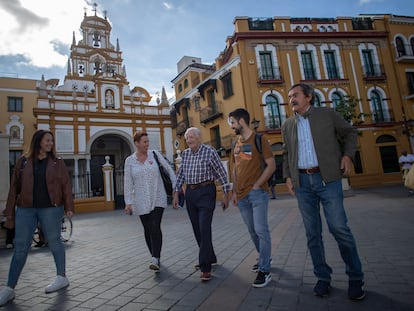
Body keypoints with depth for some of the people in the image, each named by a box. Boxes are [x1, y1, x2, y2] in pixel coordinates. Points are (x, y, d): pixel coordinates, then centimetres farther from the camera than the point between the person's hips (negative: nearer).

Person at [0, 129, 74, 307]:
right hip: (26, 209, 2)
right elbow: (15, 186, 8)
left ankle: (62, 277, 21)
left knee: (54, 242, 7)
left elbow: (66, 185, 1)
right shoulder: (23, 161, 7)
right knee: (20, 246, 4)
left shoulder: (57, 162, 4)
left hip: (51, 208, -1)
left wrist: (69, 206, -5)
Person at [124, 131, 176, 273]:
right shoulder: (129, 160, 0)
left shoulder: (155, 154, -1)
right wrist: (128, 203, -5)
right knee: (147, 229, 10)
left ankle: (155, 260, -12)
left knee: (155, 227, -14)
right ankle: (156, 258, 26)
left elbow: (168, 169, 2)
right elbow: (128, 183, -1)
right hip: (141, 201, 2)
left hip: (157, 198, -1)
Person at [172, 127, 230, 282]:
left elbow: (221, 172, -5)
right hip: (190, 193, 6)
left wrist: (225, 194, -6)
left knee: (204, 229, -13)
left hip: (206, 192, -6)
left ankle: (205, 268, -6)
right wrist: (176, 193, 9)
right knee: (197, 229, 12)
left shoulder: (210, 151, -8)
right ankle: (210, 258, 30)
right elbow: (180, 174, 15)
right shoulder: (185, 153, 9)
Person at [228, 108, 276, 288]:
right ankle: (264, 259, 34)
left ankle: (265, 271, 4)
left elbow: (271, 165, -10)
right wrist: (234, 192, 10)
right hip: (242, 195, 7)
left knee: (261, 230, -6)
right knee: (252, 231, 15)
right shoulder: (236, 143, 13)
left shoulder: (259, 139, -6)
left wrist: (256, 186, -14)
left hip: (258, 193, -7)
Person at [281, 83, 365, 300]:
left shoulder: (327, 114, 5)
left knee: (339, 227, -5)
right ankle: (323, 277, 21)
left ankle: (355, 278, 15)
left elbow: (349, 132, 13)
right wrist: (288, 176, 7)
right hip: (302, 182, 3)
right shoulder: (287, 125, 13)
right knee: (312, 232, 7)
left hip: (328, 178, -3)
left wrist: (347, 154, -1)